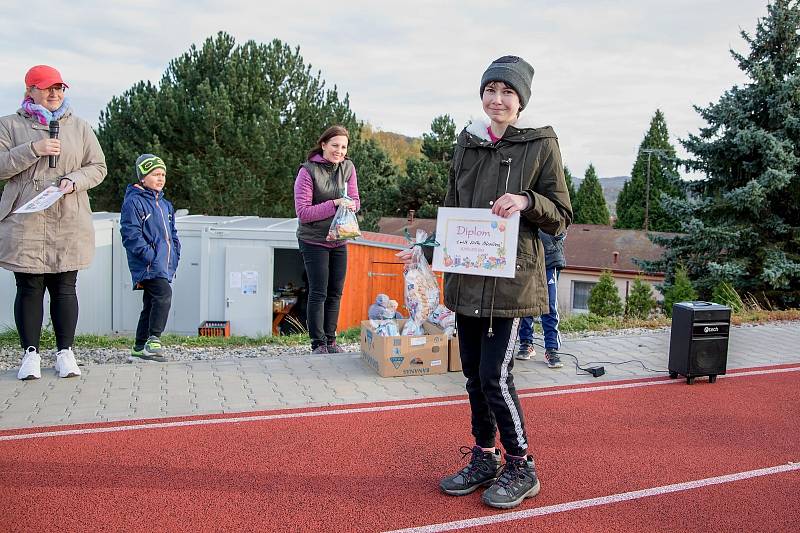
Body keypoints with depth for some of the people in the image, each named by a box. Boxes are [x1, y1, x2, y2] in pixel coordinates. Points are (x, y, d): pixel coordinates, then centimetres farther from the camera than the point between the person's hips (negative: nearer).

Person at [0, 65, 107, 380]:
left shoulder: (79, 127, 12)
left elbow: (98, 167, 11)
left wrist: (75, 181, -8)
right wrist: (33, 149, -14)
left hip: (69, 225, 1)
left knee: (65, 287, 4)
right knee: (29, 287, 2)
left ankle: (65, 352, 14)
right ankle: (31, 353, 12)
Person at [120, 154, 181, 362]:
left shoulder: (165, 205, 20)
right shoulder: (133, 202, -6)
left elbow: (172, 234, 25)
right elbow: (131, 234, -14)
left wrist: (174, 256, 11)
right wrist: (150, 256, -20)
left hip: (164, 266, 9)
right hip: (147, 266, -8)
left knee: (151, 305, 10)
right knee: (164, 293, -25)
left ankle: (139, 349, 17)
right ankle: (154, 340, -19)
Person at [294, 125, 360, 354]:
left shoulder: (348, 167, 1)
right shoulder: (308, 171, -14)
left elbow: (355, 201, 6)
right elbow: (303, 212, -18)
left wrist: (350, 204, -18)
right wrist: (334, 204, -25)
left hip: (339, 240, 5)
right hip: (314, 241, -5)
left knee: (335, 292, 11)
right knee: (318, 293, -3)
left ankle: (330, 340, 22)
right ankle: (318, 343, 7)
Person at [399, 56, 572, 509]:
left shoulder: (541, 144, -3)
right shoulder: (467, 142, 10)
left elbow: (561, 217, -2)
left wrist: (526, 201, -20)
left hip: (511, 278, -5)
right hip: (467, 276, 6)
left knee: (495, 375, -7)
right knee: (474, 372, 12)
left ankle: (521, 468, 14)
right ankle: (484, 459, 29)